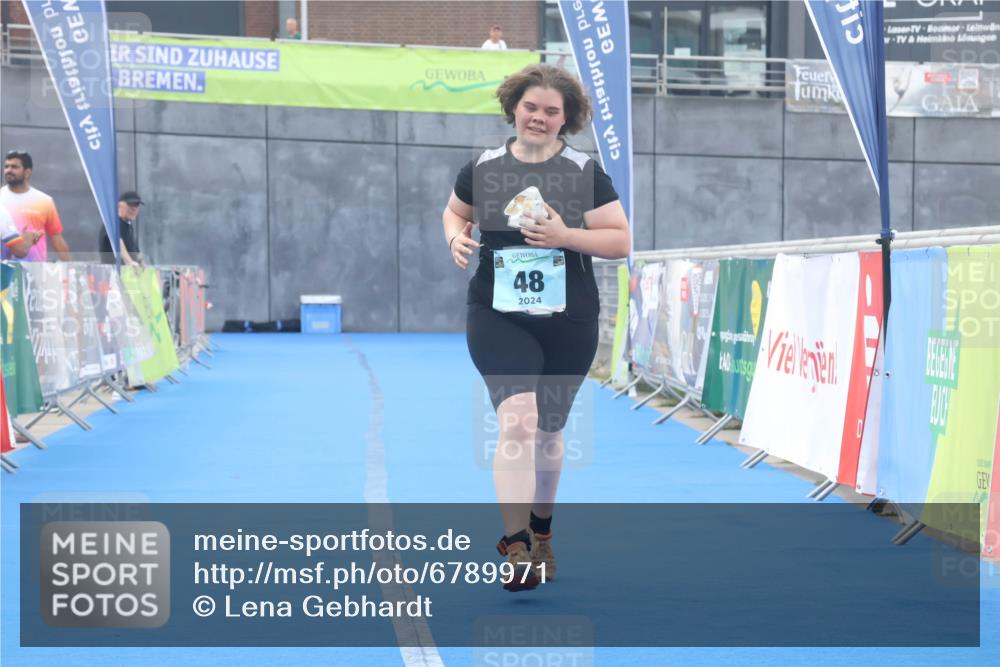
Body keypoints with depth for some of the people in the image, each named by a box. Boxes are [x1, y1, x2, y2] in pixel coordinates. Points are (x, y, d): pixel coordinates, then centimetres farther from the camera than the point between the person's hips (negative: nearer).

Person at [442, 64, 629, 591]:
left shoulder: (586, 174, -2)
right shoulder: (483, 169, 2)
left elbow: (621, 241, -4)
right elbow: (454, 211, 20)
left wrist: (565, 236, -18)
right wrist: (456, 237, -2)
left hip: (568, 323, 1)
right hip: (498, 316, -1)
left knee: (548, 431, 15)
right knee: (517, 419, -20)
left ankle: (541, 532, 38)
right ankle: (515, 548, -20)